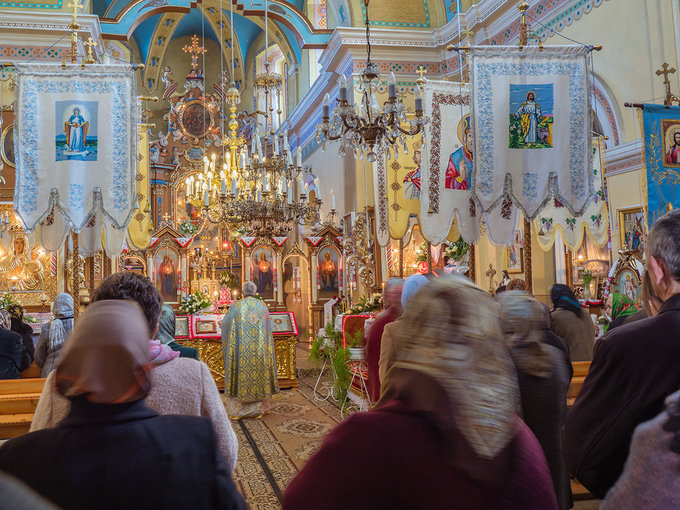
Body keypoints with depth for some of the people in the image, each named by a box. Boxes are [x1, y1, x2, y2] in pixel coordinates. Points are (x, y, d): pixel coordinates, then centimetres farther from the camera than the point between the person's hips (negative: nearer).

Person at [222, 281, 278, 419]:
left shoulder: (235, 306, -3)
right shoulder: (262, 307, 3)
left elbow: (225, 325, 4)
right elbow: (268, 329, 11)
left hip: (240, 349, -1)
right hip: (259, 349, 2)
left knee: (240, 376, 5)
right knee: (258, 375, 9)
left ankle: (236, 410, 7)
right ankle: (256, 409, 13)